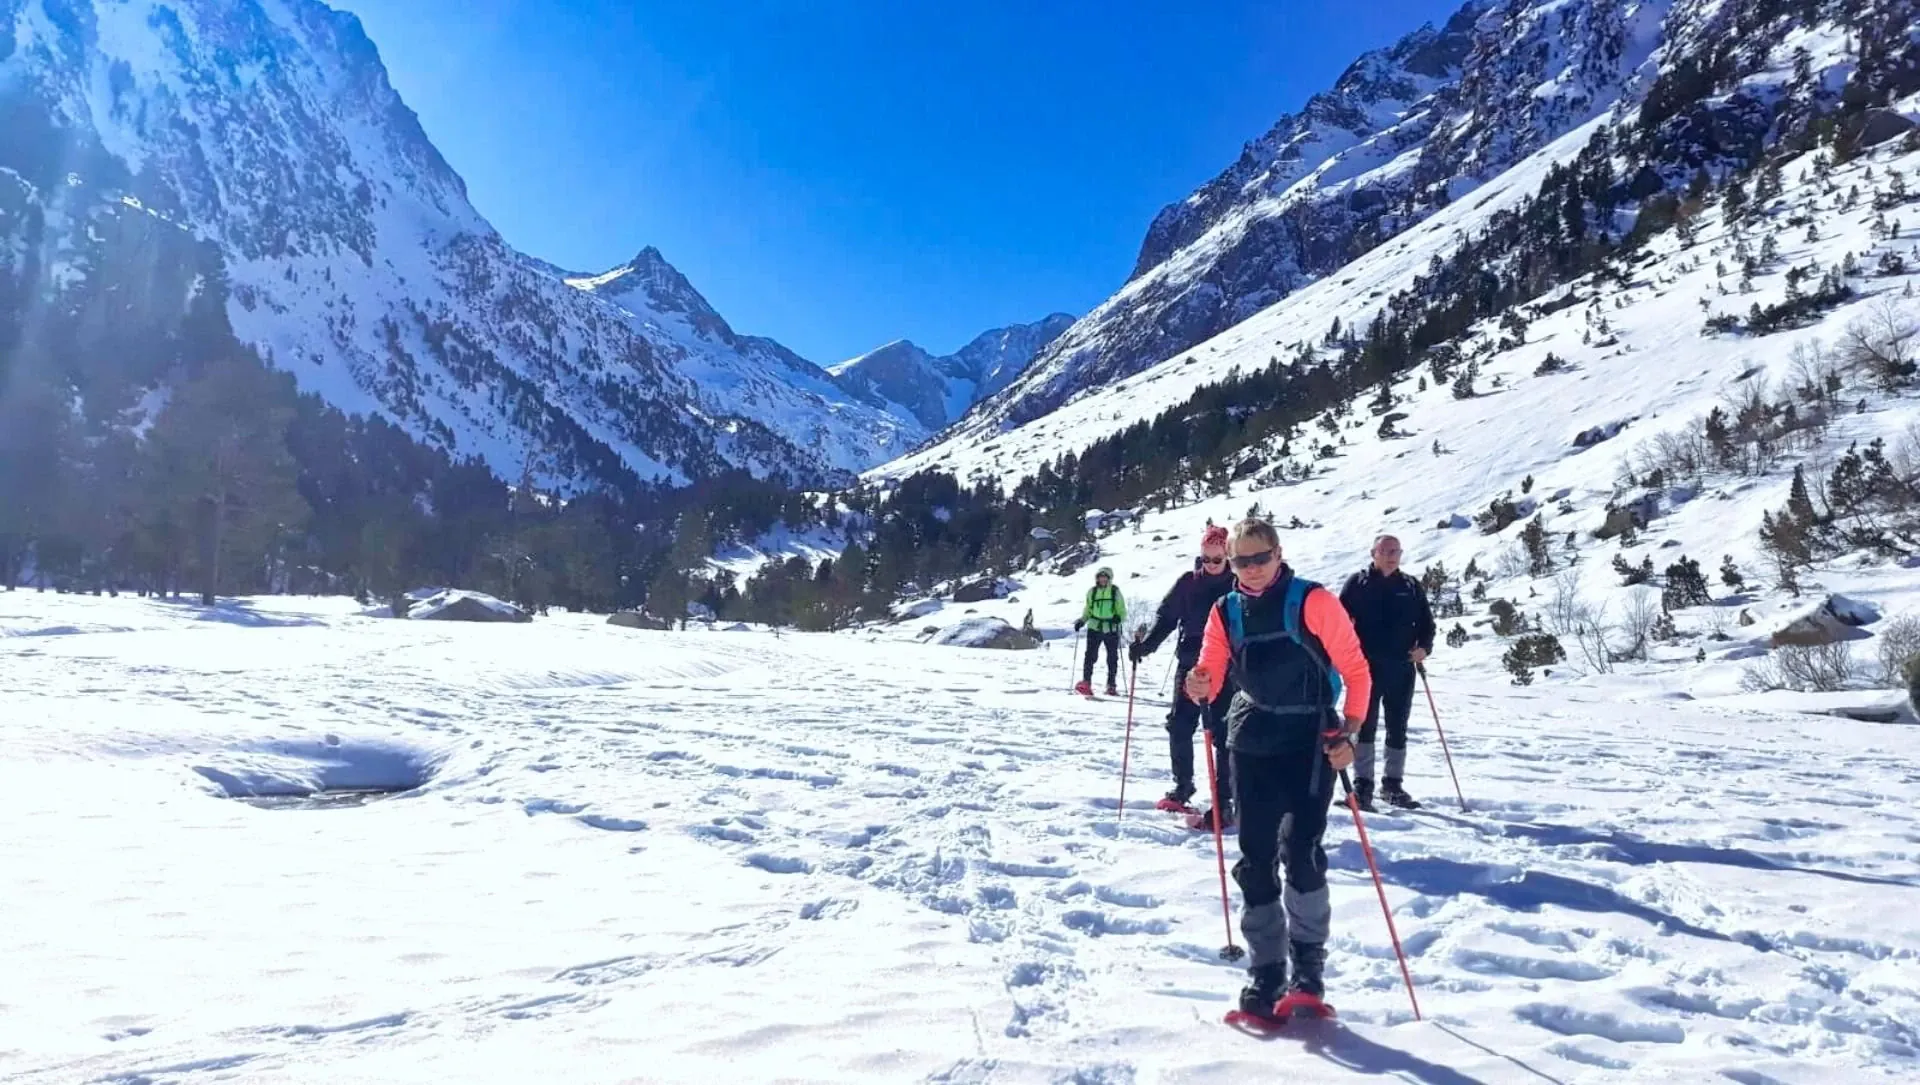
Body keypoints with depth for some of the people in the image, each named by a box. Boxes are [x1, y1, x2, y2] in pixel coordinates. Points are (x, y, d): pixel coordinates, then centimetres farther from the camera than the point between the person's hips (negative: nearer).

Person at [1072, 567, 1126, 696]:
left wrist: (1119, 618, -17)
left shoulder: (1115, 592, 3)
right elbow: (1087, 611, 17)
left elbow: (1122, 611, 4)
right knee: (1090, 655, -12)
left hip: (1111, 629, 0)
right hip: (1094, 628, 0)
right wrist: (1081, 621, 1)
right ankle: (1086, 683, -12)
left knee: (1112, 658, 5)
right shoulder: (1092, 592, 9)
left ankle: (1111, 686, 16)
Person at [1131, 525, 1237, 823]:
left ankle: (1223, 801, 2)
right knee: (1179, 726, 6)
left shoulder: (1238, 585, -3)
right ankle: (1182, 785, 26)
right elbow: (1166, 617, 6)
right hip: (1189, 665, 3)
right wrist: (1146, 644, -8)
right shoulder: (1187, 583, 3)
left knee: (1221, 734, -4)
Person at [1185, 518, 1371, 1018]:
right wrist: (1200, 685, -18)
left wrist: (1348, 733, -13)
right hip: (1252, 743, 4)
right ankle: (1266, 971, 17)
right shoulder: (1225, 612, 7)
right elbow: (1211, 675, 6)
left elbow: (1355, 670, -5)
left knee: (1300, 851, -12)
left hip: (1312, 741, -4)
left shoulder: (1312, 602, -7)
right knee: (1255, 859, 5)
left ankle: (1309, 965, 6)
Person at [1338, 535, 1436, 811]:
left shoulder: (1411, 587, 11)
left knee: (1398, 729, 10)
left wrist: (1424, 647, -4)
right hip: (1367, 666, -3)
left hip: (1402, 668, 3)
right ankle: (1362, 784, -1)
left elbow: (1426, 622, 14)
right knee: (1365, 725, -4)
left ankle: (1393, 783, 21)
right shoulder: (1358, 583, 2)